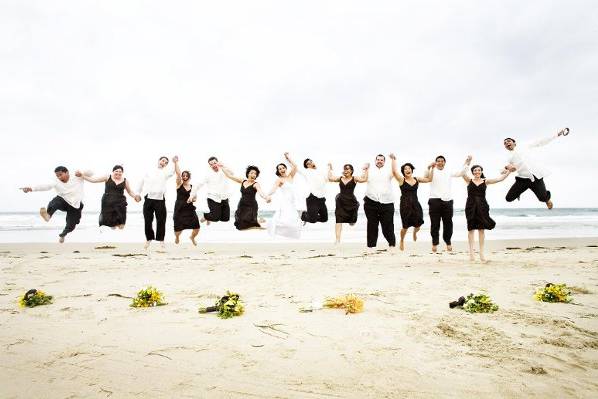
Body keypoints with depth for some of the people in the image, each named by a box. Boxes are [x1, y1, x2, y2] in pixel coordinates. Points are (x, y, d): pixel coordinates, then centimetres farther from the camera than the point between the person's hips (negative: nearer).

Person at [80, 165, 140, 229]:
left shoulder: (125, 180, 6)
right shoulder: (107, 177, 2)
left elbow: (130, 191, 16)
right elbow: (93, 179, 3)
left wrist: (135, 196, -1)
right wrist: (82, 176, -5)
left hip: (120, 204, 1)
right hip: (107, 203, -1)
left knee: (121, 225, -3)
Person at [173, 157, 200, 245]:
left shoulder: (192, 187, 8)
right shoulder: (179, 184, -1)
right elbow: (178, 173, -15)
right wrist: (176, 162, -21)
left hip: (190, 209, 3)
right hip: (179, 209, -3)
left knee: (197, 228, -3)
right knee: (178, 230, -2)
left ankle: (192, 237, 35)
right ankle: (177, 237, 40)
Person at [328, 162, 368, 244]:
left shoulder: (354, 179, -2)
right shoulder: (340, 178, 7)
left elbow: (364, 179, -15)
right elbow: (330, 178, 3)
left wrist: (365, 170, -10)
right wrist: (330, 169, 11)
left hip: (351, 202, -1)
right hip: (340, 202, 1)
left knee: (352, 221, 10)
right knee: (339, 221, -8)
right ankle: (338, 240, -7)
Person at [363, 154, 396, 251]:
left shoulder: (388, 171, 13)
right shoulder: (370, 170, 15)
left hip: (387, 202, -1)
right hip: (371, 202, 1)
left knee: (388, 226, 0)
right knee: (372, 226, 5)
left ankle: (392, 245, 13)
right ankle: (371, 246, 12)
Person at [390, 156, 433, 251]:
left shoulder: (417, 179, 9)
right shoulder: (401, 179, -3)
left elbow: (429, 179, 11)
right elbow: (394, 171, -18)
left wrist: (432, 169, 6)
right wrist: (394, 159, -13)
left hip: (415, 204, 4)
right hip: (405, 204, -3)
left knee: (418, 224, -1)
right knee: (405, 226, -2)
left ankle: (414, 232, 40)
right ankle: (402, 241, 29)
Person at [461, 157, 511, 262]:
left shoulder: (485, 181, 7)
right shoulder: (469, 180, 4)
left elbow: (500, 179, 4)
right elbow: (463, 173, -13)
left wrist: (509, 171, -5)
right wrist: (466, 162, -22)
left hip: (482, 206, 1)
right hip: (471, 206, -1)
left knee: (481, 229, 4)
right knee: (471, 228, 3)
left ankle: (481, 252, 12)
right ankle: (471, 252, 10)